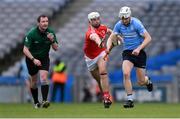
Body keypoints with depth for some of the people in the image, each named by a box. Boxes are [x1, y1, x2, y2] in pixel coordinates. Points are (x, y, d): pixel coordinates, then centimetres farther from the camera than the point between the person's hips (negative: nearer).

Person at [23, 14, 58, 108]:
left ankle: (44, 101, -24)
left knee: (44, 77, -18)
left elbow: (55, 48, -7)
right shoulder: (31, 33, -21)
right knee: (34, 81, 7)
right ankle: (36, 102, 22)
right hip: (32, 58, -1)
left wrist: (52, 40, -27)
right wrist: (33, 59, -35)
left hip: (44, 58, 1)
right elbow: (25, 49, -23)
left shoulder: (50, 33, -10)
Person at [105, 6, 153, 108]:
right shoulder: (119, 25, -4)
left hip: (139, 53, -3)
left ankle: (147, 80, 40)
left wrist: (139, 48, -28)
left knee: (141, 82, 1)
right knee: (126, 74, -23)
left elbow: (148, 38, -17)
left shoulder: (136, 23, -17)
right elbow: (111, 38, 3)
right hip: (127, 52, 3)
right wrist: (108, 48, -18)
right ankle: (130, 100, -16)